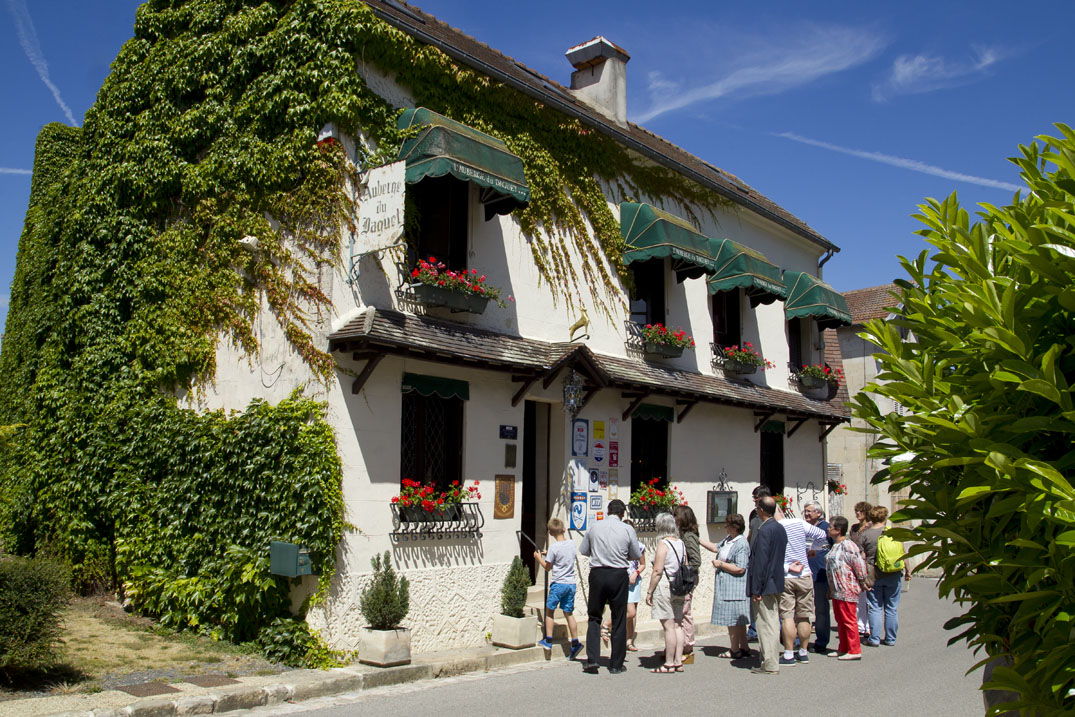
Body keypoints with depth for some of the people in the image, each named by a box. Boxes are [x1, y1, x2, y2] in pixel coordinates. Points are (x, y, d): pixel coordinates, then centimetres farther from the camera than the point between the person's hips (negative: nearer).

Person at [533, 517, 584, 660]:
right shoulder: (572, 543, 4)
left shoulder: (553, 548, -14)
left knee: (549, 610, 10)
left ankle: (548, 640, 11)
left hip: (558, 583, -5)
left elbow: (547, 567, -3)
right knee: (569, 613, 10)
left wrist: (539, 557, 13)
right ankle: (575, 643, 5)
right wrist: (548, 554, 24)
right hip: (571, 583, 5)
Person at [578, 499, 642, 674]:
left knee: (594, 617, 12)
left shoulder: (594, 527, 1)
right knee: (619, 620, 8)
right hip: (619, 575, -1)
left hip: (597, 574, 1)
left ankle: (592, 659, 2)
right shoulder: (628, 530, -4)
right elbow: (637, 555, 5)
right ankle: (616, 664, 13)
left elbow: (583, 550, 9)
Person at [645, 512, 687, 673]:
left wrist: (649, 592, -9)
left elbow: (657, 571, -15)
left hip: (664, 586, -7)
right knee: (677, 625, 11)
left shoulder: (663, 544, -12)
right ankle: (678, 661, 15)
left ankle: (669, 664, 2)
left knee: (668, 626, -3)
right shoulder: (681, 543, 9)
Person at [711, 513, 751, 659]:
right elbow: (716, 548, 29)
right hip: (725, 586, 10)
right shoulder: (728, 539, 11)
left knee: (733, 620, -1)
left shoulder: (741, 544, -19)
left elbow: (740, 569, -23)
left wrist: (721, 564, -16)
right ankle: (744, 648, 23)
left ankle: (735, 650, 8)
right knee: (737, 620, 15)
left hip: (734, 587, -9)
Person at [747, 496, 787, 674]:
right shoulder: (780, 528, 9)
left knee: (766, 624, -3)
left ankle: (770, 665, 1)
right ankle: (773, 661, 22)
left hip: (766, 585, -9)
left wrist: (756, 589, -16)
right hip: (778, 583, 9)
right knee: (773, 623, 14)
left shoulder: (764, 530, -18)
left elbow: (760, 561, -19)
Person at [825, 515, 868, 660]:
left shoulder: (847, 546, -17)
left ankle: (854, 650, 4)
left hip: (847, 591, -10)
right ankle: (843, 649, 24)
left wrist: (861, 583, -5)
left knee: (849, 620, -4)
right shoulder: (835, 546, 14)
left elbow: (859, 565, -17)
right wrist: (831, 588, 23)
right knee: (840, 621, 15)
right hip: (836, 591, 10)